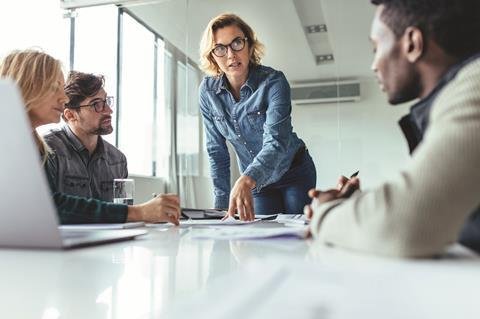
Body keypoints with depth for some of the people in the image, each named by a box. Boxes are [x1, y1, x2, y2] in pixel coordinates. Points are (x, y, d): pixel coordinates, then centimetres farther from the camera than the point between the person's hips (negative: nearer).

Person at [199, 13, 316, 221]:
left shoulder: (274, 81, -23)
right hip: (256, 182, 3)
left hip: (294, 174, -3)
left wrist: (246, 181, -54)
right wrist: (221, 203, -10)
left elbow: (276, 141, -36)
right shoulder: (208, 91, -11)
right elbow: (216, 151, -5)